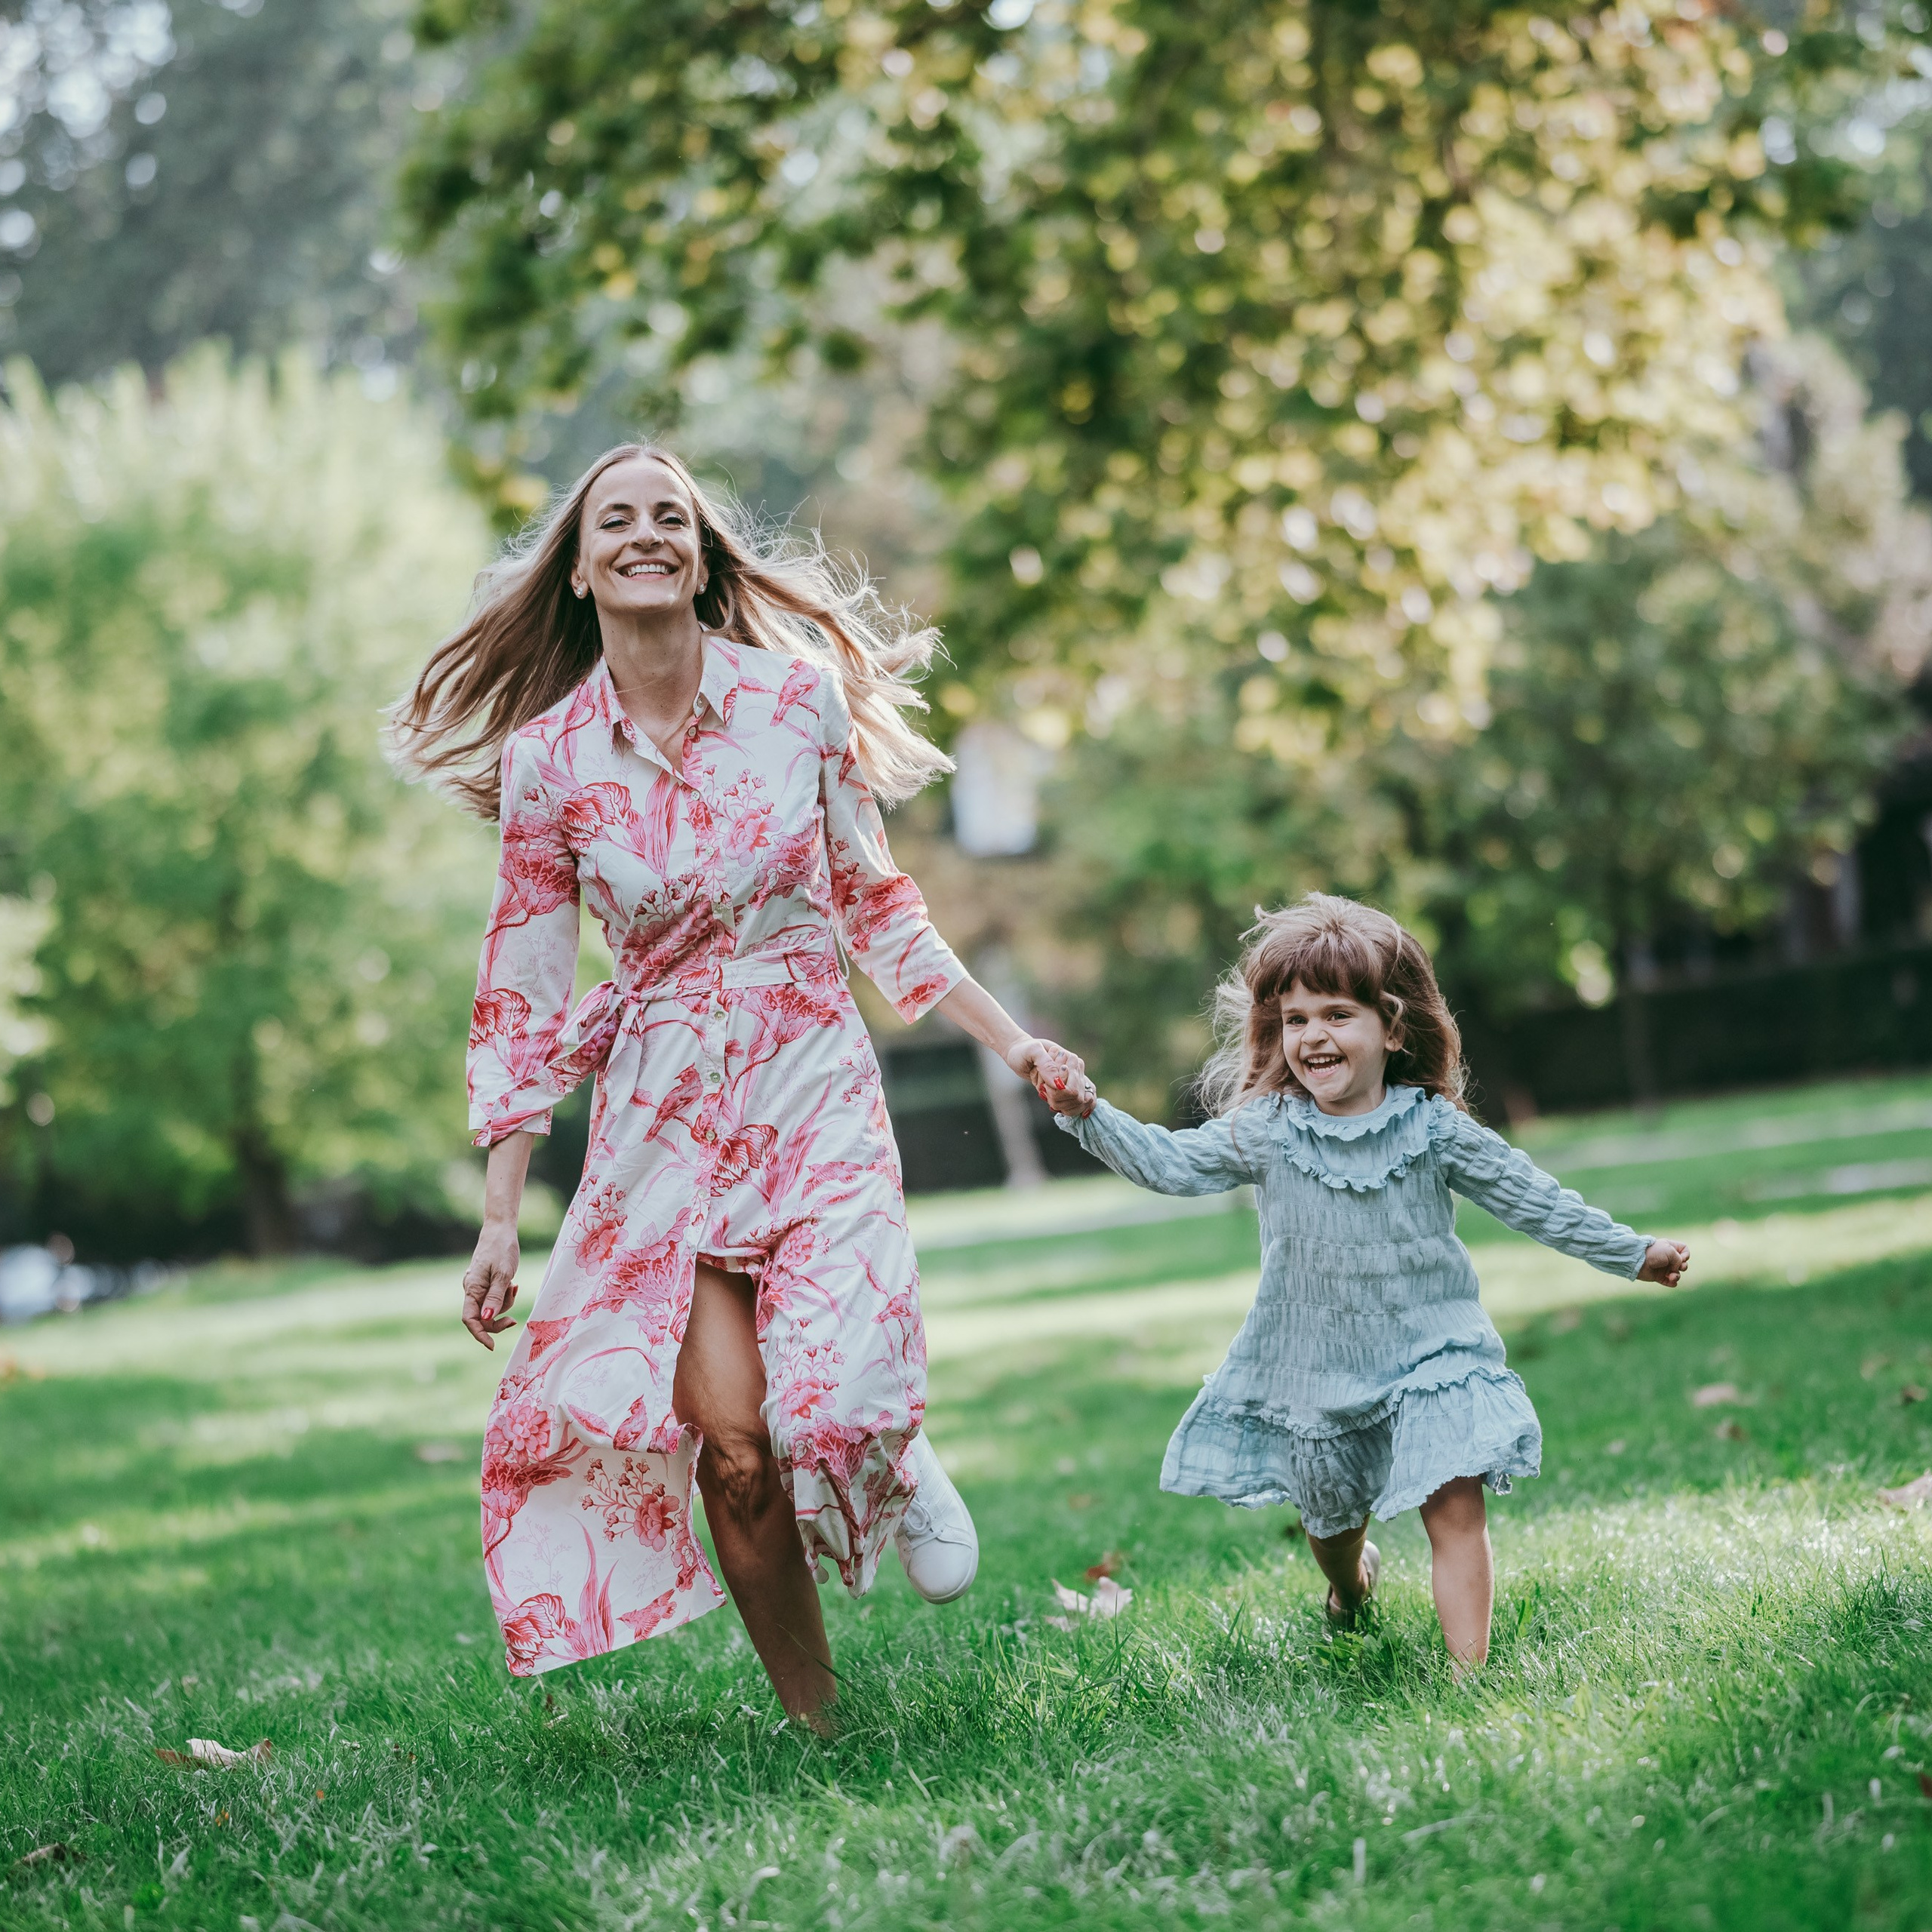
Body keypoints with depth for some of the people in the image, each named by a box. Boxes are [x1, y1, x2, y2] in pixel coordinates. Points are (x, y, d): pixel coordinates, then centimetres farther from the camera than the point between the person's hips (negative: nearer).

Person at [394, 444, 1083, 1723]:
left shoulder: (799, 697, -3)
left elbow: (874, 905, 10)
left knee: (834, 1414, -17)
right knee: (732, 1450, -10)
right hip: (663, 1113, 0)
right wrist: (500, 1219, 2)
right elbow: (525, 998, 2)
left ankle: (903, 1464, 21)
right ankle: (813, 1727, 11)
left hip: (815, 1089, 0)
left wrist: (1011, 1041, 9)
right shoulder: (548, 760, -3)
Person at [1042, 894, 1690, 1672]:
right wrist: (1089, 1114, -24)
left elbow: (1533, 1200, -1)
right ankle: (1350, 1589, 53)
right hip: (1316, 1366, 2)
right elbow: (1170, 1164, -9)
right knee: (1332, 1518, 19)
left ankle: (1469, 1668, -10)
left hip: (1430, 1357, -1)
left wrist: (1633, 1253, 4)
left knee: (1456, 1506, -13)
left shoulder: (1435, 1128, -9)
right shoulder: (1264, 1131, -8)